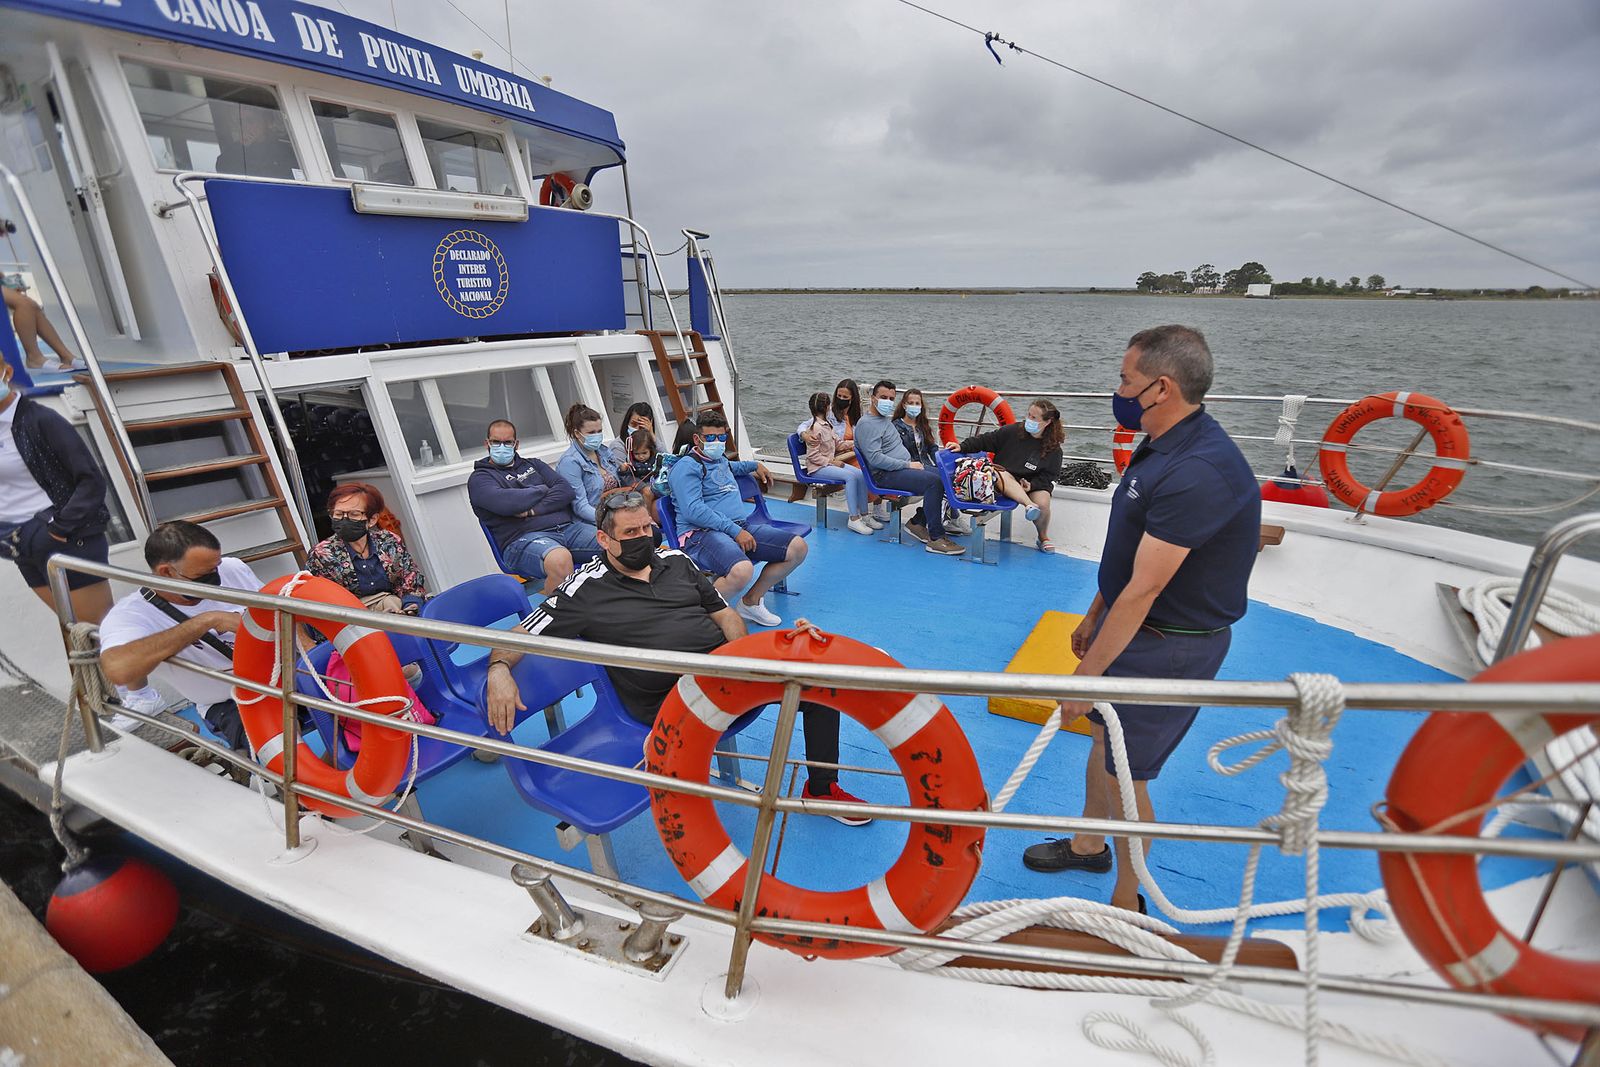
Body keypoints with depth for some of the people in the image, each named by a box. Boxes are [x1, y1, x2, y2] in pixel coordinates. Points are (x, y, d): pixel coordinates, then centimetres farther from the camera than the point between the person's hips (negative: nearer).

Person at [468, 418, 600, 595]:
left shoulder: (533, 464, 25)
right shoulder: (479, 478, 11)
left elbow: (565, 491, 9)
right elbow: (506, 503, -11)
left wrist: (533, 510, -6)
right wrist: (542, 489, 4)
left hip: (567, 527, 5)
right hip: (521, 538, -5)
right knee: (560, 559, -41)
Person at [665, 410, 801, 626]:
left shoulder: (720, 459, 25)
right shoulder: (687, 466, -4)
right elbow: (693, 511, -18)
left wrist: (755, 465, 48)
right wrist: (734, 530, -20)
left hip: (742, 525, 9)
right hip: (702, 533, -9)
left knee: (797, 547, -3)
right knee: (742, 570, -40)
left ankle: (750, 601, 8)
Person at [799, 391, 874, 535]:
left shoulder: (828, 423, 13)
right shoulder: (815, 428, -15)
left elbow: (836, 444, 20)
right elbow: (813, 456, -16)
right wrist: (832, 462, -16)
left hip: (830, 462, 8)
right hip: (817, 468, -8)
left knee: (861, 474, -12)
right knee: (850, 476, -29)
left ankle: (863, 515, -8)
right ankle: (854, 518, -27)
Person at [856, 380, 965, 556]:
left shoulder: (886, 420, 21)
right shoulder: (867, 424, -11)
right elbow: (875, 458, -22)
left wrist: (912, 463, 12)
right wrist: (908, 465, -19)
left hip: (905, 465, 10)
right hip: (885, 475, -10)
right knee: (934, 482, -27)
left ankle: (918, 523, 4)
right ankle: (936, 538, -25)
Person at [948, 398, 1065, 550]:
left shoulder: (1054, 449, -2)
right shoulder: (1013, 431, -3)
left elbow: (1048, 476, 0)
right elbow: (985, 440, 1)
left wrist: (1032, 484, -19)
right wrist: (962, 446, -10)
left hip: (1033, 483, 0)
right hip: (1004, 480, 0)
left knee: (1043, 503, -28)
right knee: (1001, 474, -35)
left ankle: (1043, 537, 1)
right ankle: (1029, 505, -50)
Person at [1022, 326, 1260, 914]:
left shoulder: (1198, 472, -29)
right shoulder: (1162, 447, 4)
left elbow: (1145, 589, -28)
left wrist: (1088, 673, -22)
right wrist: (1093, 617, 19)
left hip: (1170, 645, -10)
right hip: (1133, 624, 10)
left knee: (1122, 771, 4)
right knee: (1103, 736, 24)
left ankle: (1126, 905, 28)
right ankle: (1088, 844, 48)